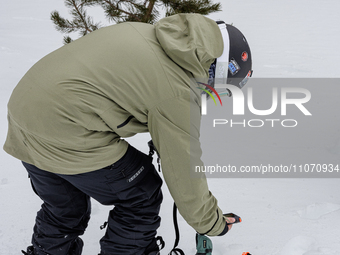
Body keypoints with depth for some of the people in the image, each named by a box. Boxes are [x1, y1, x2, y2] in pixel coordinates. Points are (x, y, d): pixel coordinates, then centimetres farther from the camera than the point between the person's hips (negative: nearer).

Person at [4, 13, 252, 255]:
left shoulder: (144, 33, 11)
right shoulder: (178, 93, -12)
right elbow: (184, 169, -5)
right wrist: (214, 223, 10)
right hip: (64, 131, -9)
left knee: (64, 210, 28)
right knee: (141, 200, 9)